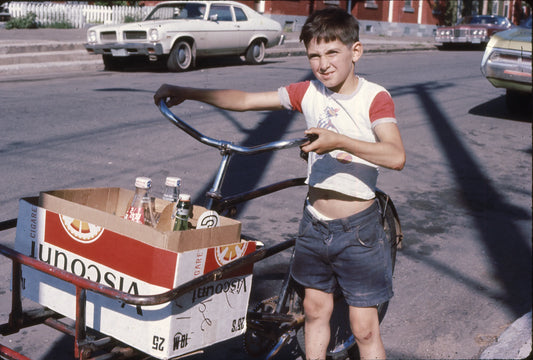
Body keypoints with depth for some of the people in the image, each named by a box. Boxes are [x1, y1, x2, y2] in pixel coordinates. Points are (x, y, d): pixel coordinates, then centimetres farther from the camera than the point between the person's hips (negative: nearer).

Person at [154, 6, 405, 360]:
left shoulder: (374, 97, -12)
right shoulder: (309, 92, 0)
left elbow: (396, 156, -28)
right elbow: (245, 100, 1)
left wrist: (340, 141, -41)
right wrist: (186, 92, -6)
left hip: (358, 229, -4)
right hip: (315, 223, 5)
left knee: (364, 328, 4)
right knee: (315, 309, 18)